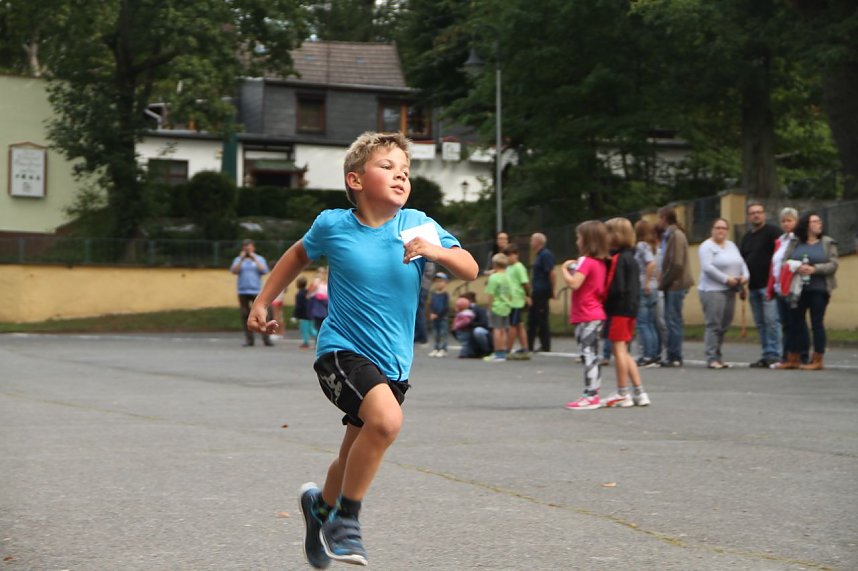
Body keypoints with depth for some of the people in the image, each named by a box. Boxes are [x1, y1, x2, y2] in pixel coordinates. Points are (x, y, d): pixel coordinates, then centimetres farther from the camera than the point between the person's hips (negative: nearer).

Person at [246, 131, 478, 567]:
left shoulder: (417, 224, -3)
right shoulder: (333, 225, -6)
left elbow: (470, 271, -5)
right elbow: (299, 254, 15)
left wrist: (436, 250, -24)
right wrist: (261, 302, 17)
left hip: (393, 363, 4)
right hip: (341, 351, -4)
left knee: (356, 456, 16)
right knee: (387, 419, -31)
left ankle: (321, 505, 51)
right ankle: (346, 518, -11)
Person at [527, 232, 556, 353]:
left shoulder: (545, 255, -14)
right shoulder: (539, 255, 16)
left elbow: (552, 273, -20)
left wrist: (551, 291, -16)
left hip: (542, 293, -10)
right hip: (537, 293, 10)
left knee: (542, 320, -4)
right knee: (532, 320, 11)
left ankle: (545, 346, 1)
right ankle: (529, 346, 14)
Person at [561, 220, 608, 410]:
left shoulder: (585, 261, -14)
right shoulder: (600, 262, 13)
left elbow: (574, 283, -27)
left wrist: (565, 269, -9)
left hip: (586, 317, -10)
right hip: (596, 314, 10)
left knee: (588, 355, -10)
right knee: (592, 355, 13)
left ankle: (590, 396, -13)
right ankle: (593, 394, 17)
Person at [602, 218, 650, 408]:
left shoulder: (618, 259, -15)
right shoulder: (631, 257, 13)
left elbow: (616, 287, -21)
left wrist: (605, 301, -10)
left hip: (618, 309, -9)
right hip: (630, 308, 9)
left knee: (619, 349, -2)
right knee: (624, 352, 15)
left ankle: (622, 394, 3)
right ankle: (639, 392, 15)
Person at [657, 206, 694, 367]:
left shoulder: (676, 235, -14)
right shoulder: (668, 235, 15)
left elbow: (677, 264, -19)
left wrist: (664, 281, -12)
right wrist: (663, 280, 8)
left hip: (676, 285, -9)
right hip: (672, 284, 9)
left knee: (674, 320, -6)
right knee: (671, 320, 11)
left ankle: (675, 357, -3)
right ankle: (673, 357, 15)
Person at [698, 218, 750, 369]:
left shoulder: (731, 245, 19)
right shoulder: (707, 246, -4)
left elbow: (741, 263, 16)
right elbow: (707, 267, -16)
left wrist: (745, 276, -4)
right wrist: (726, 279, -19)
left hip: (729, 291, 7)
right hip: (713, 290, -7)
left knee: (724, 326, 7)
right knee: (713, 325, -10)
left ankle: (717, 357, 14)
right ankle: (712, 358, -9)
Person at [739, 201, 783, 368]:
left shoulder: (771, 232, -4)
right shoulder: (746, 237, 19)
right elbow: (741, 261, 23)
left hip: (768, 285, -8)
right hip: (753, 286, 8)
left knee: (771, 320, -11)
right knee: (760, 323, 8)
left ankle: (774, 355, -11)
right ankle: (766, 355, 12)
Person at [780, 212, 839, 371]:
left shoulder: (828, 243, 3)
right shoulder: (795, 243, 9)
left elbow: (833, 264, -6)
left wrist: (814, 269, -19)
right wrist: (796, 268, -17)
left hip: (818, 290, -3)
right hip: (798, 289, 3)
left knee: (817, 323, -1)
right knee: (795, 322, 7)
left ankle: (817, 360, 5)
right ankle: (793, 359, 15)